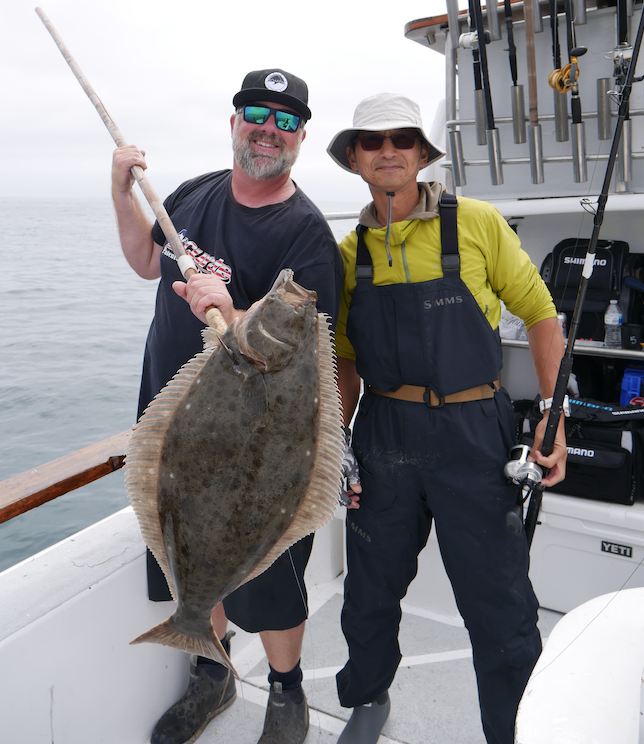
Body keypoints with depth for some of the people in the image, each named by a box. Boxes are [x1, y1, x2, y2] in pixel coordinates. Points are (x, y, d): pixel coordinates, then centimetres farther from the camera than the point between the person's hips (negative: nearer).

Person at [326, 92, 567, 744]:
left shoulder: (476, 223, -4)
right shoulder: (350, 252, 6)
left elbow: (540, 314, 2)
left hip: (472, 433, -3)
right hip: (383, 438, 3)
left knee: (499, 605, 5)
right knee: (371, 591, 16)